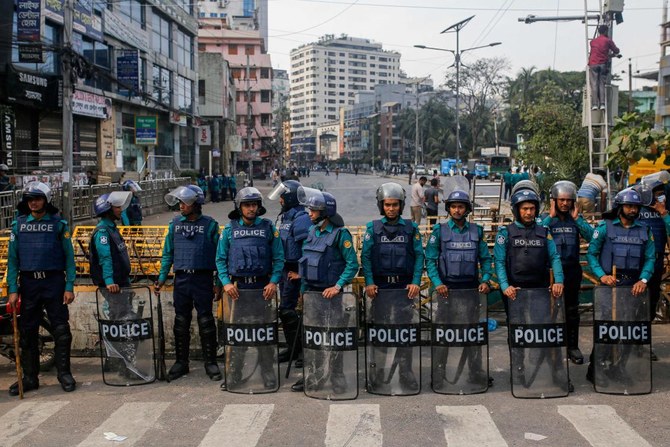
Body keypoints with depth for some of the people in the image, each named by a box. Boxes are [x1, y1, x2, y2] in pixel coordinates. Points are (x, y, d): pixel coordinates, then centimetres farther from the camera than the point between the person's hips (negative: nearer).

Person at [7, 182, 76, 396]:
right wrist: (12, 289, 0)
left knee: (61, 330, -1)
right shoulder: (18, 224, 6)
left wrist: (69, 287, -5)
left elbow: (69, 256, 1)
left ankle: (64, 373, 11)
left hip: (54, 282, -2)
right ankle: (30, 377, 16)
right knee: (27, 332, 7)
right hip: (28, 283, 2)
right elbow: (12, 258, 7)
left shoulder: (58, 223, 0)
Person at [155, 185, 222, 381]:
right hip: (181, 279, 3)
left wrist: (218, 284, -4)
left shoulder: (209, 224, -2)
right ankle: (181, 362, 19)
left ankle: (210, 363, 10)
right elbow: (168, 253, 12)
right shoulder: (175, 224, 8)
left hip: (203, 279, -3)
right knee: (181, 322, 8)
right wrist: (161, 279, 5)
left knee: (206, 321, 1)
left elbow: (218, 255, -1)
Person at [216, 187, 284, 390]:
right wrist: (226, 282, -7)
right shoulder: (229, 229, 4)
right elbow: (220, 259, 5)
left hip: (262, 287, -1)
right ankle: (233, 374, 16)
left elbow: (278, 258, 2)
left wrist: (274, 282, -9)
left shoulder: (268, 228, 2)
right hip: (237, 288, 1)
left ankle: (268, 375, 13)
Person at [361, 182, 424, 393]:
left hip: (404, 286, 0)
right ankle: (379, 371, 16)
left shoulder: (411, 228, 4)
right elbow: (366, 256, -1)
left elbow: (419, 255, 2)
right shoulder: (373, 228, 3)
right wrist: (369, 282, -10)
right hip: (380, 286, 0)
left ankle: (406, 372, 10)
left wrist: (416, 282, -8)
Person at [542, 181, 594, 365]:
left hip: (572, 270, 2)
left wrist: (577, 218, -11)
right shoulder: (546, 219, -1)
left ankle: (573, 346, 17)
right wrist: (550, 217, -17)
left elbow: (591, 237, -10)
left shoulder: (576, 219, 6)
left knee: (572, 310, 9)